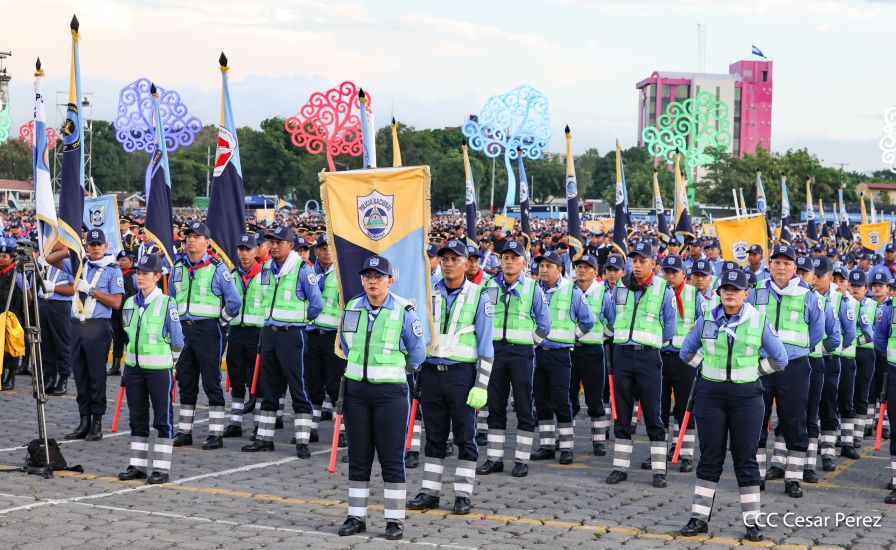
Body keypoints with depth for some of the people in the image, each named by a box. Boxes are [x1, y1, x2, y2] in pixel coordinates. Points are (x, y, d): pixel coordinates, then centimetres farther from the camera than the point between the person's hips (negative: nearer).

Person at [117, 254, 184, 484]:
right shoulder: (130, 303, 8)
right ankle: (137, 465, 18)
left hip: (159, 369, -6)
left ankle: (161, 468, 4)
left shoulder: (167, 304, -9)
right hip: (134, 368, 6)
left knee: (162, 419, 0)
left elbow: (177, 341, -4)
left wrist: (170, 362, 3)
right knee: (137, 418, 10)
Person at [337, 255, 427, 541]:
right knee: (358, 457, 9)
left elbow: (417, 353, 2)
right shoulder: (351, 308, 5)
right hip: (356, 390, 4)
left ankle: (395, 520, 5)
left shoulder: (404, 311, -8)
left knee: (392, 458, -2)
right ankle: (357, 517, 16)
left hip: (390, 391, -4)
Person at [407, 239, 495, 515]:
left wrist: (481, 385, -9)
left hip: (462, 374, -3)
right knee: (434, 435, 9)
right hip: (431, 372, 3)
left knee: (465, 436, 3)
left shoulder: (479, 296, -1)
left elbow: (485, 345, -3)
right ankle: (430, 491, 16)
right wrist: (413, 375, 10)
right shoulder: (429, 294, 9)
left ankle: (463, 495, 9)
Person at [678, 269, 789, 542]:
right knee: (710, 456, 4)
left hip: (746, 396, -1)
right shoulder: (706, 319, 2)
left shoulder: (759, 321, -2)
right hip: (710, 394, 1)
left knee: (745, 458, 2)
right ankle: (699, 518, 11)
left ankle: (752, 522, 9)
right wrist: (709, 366, 6)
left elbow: (780, 359, 6)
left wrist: (753, 371, 2)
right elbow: (686, 351, 13)